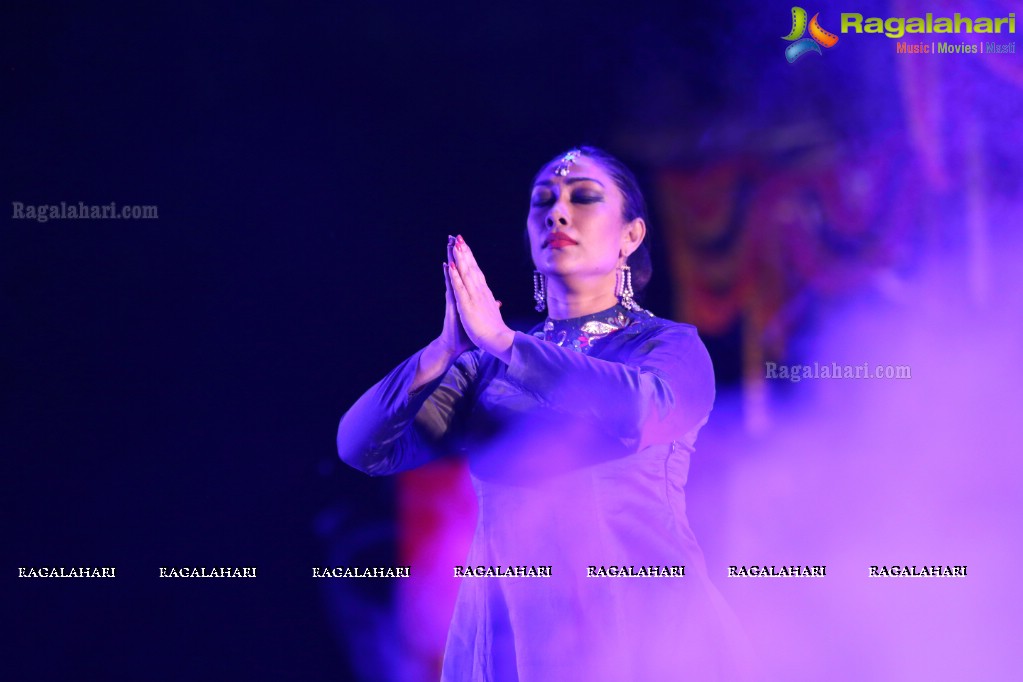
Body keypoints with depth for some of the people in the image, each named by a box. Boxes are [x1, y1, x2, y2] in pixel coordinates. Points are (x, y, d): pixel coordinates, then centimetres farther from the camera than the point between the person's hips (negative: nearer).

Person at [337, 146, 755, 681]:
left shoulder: (671, 347, 3)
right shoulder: (488, 365, 13)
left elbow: (643, 410, -21)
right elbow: (362, 446, 1)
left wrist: (502, 341, -18)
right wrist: (445, 351, -15)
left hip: (641, 634, -3)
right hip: (506, 638, 3)